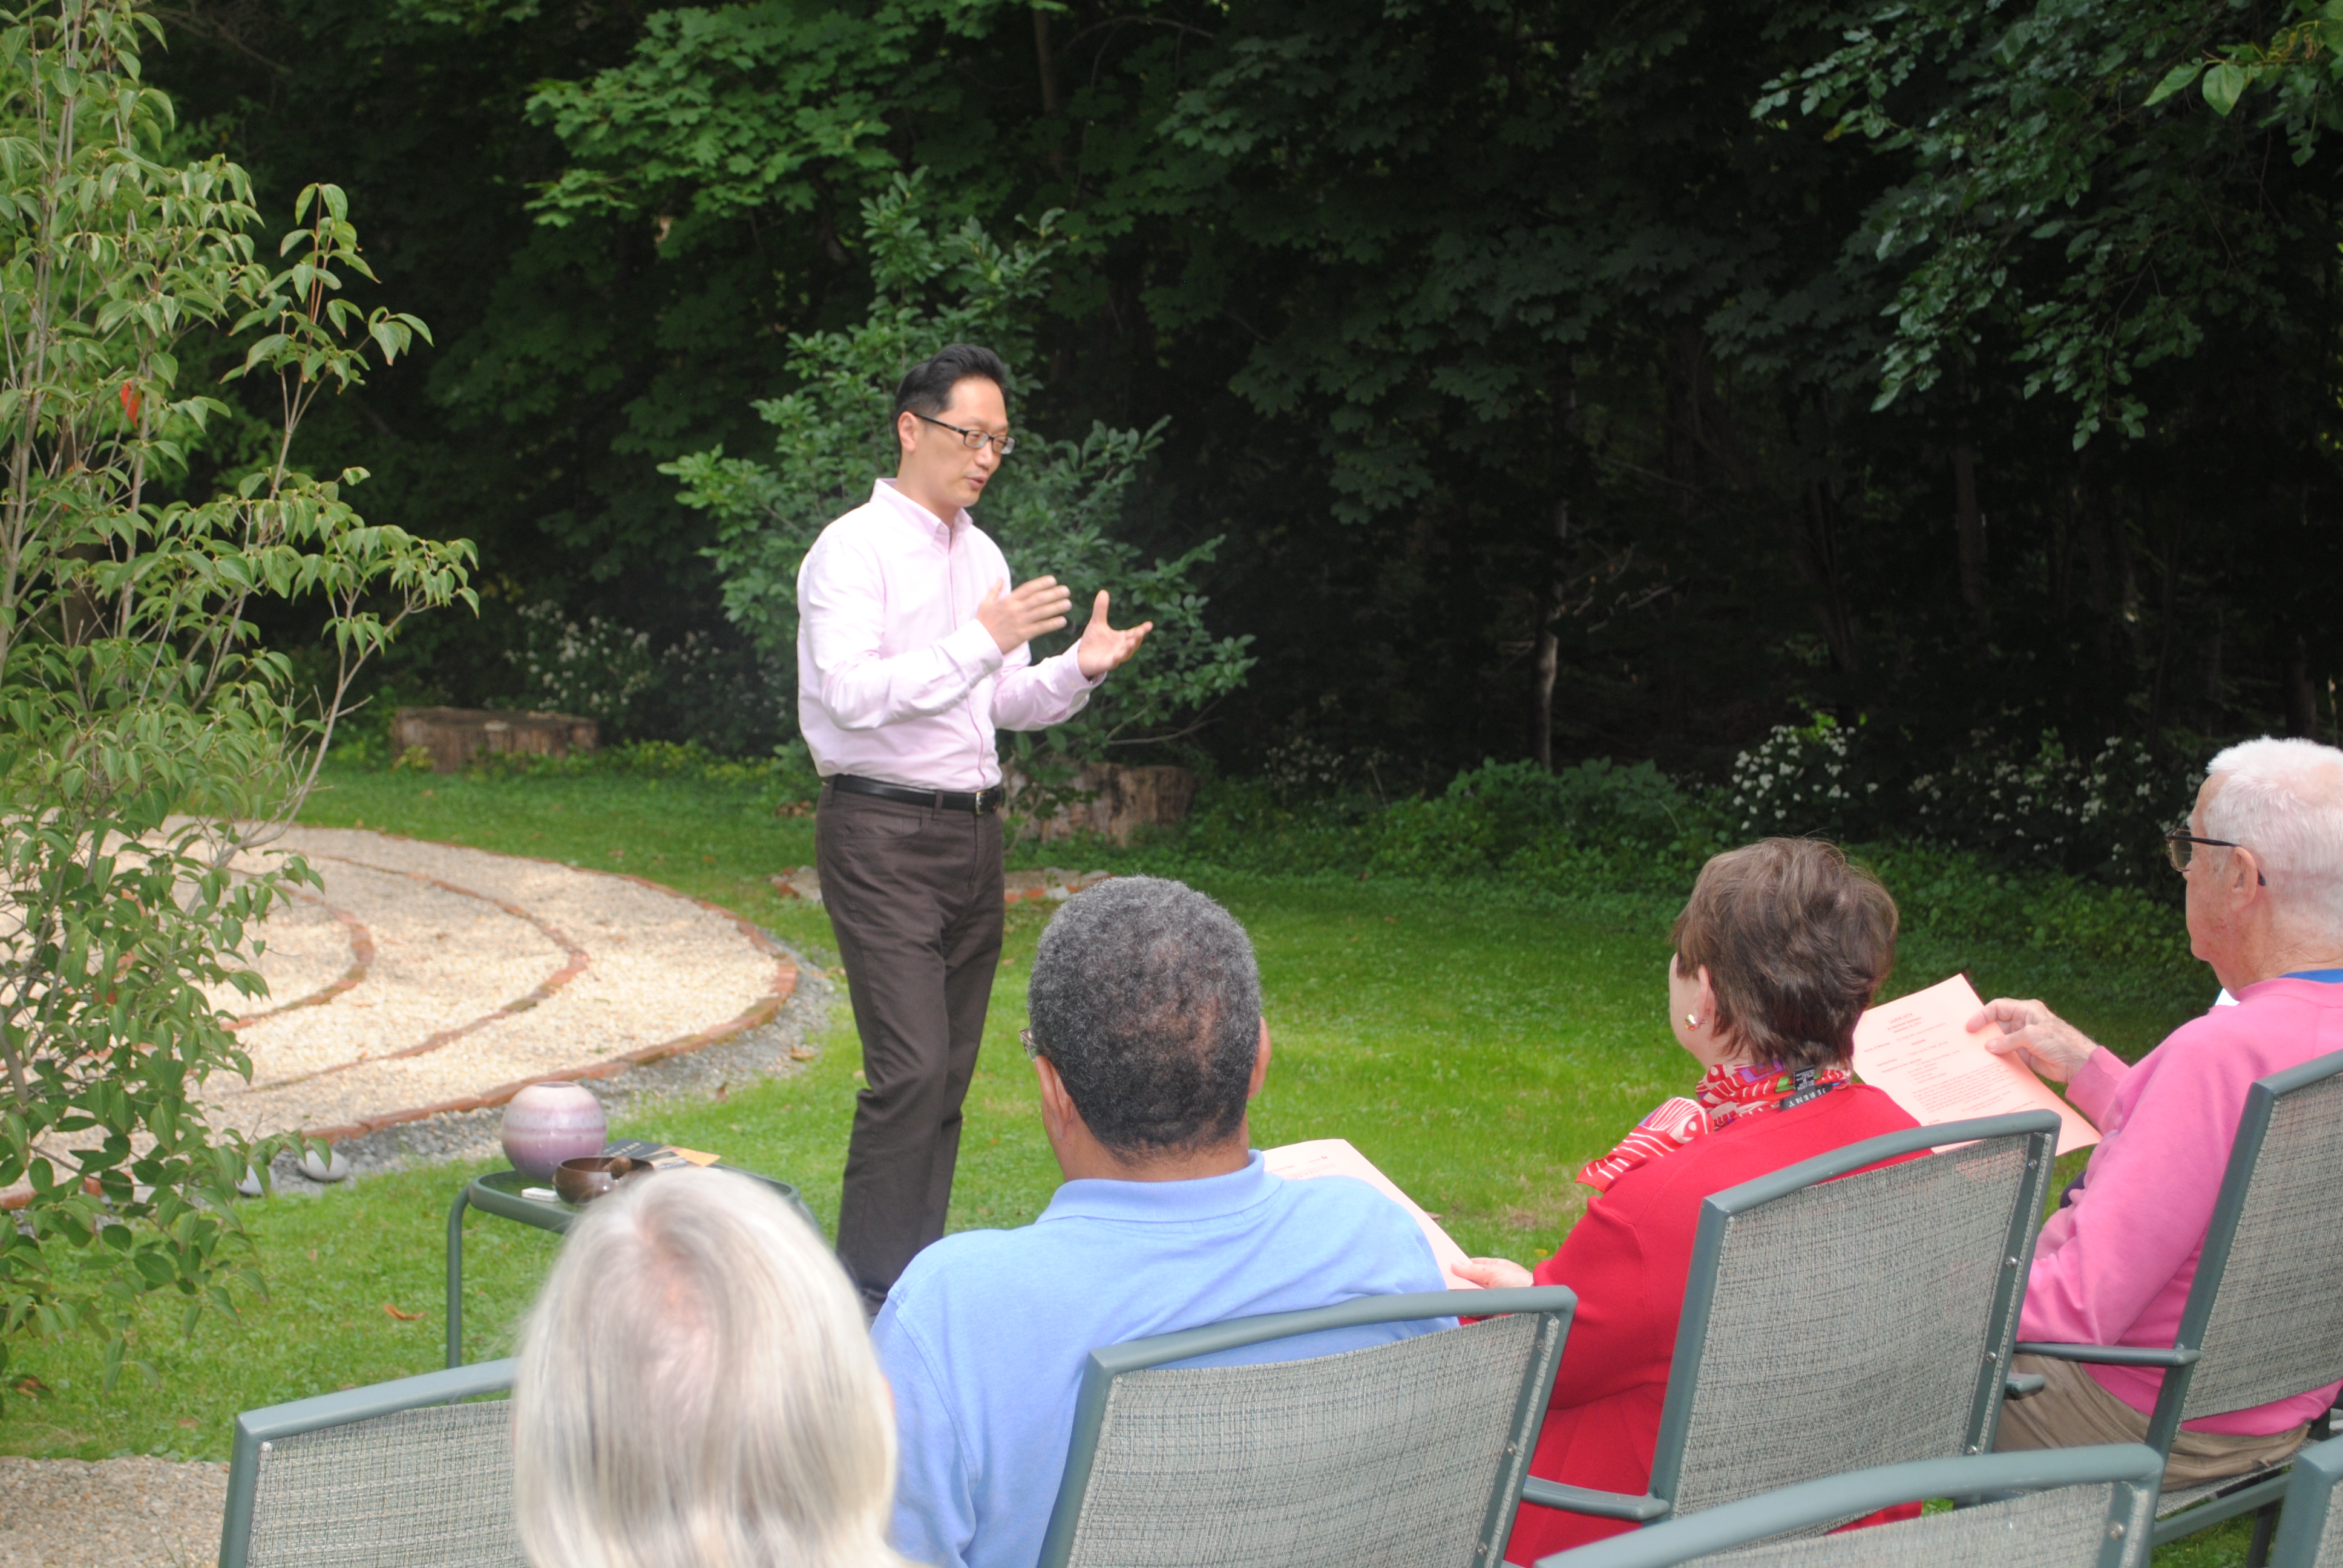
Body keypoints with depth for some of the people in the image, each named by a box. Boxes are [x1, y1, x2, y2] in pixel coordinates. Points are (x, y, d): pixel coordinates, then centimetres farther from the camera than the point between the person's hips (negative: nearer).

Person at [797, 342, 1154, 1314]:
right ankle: (866, 1295, -10)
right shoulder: (853, 551, -8)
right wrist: (983, 640, -21)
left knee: (950, 1074, 8)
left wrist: (1079, 669, 2)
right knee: (910, 1070, -15)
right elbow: (854, 694, -20)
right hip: (882, 833, -8)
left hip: (972, 831, 8)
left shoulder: (981, 555, 16)